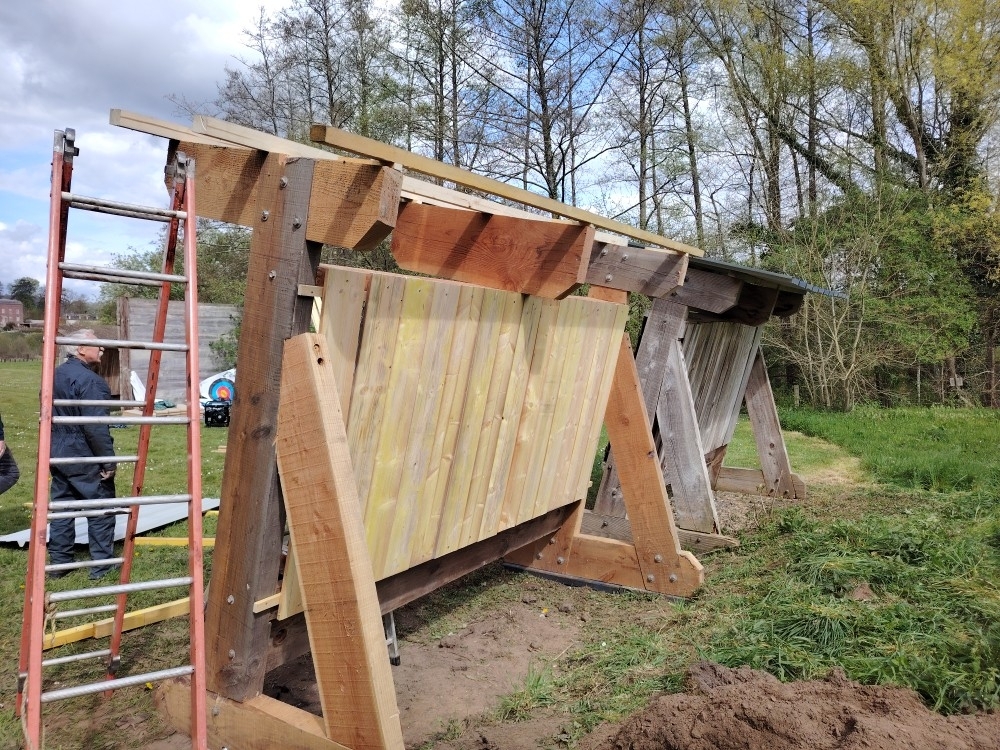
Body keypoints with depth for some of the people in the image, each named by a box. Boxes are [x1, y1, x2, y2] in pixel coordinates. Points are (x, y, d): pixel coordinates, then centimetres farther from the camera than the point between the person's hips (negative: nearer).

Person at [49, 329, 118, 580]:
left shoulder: (55, 375, 10)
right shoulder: (89, 380, -20)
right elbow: (96, 427, -24)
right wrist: (109, 461, -18)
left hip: (58, 454, 9)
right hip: (85, 458, -9)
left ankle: (59, 563, 22)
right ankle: (102, 566, 6)